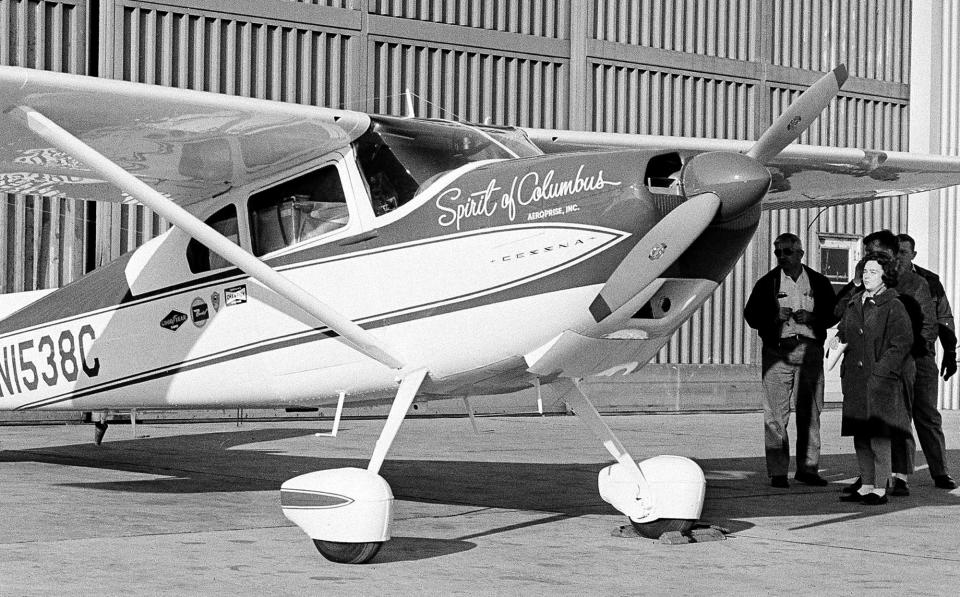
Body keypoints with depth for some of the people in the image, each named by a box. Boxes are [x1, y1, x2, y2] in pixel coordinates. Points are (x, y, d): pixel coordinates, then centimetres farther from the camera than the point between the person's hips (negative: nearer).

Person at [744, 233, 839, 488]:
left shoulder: (819, 283, 11)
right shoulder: (767, 283, 8)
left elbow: (833, 314, 10)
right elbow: (751, 315, 6)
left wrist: (811, 318, -8)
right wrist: (775, 316, -11)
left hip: (810, 350, 2)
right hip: (777, 350, -2)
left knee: (810, 411, 4)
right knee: (776, 414, -6)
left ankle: (807, 467, 12)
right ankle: (777, 471, -4)